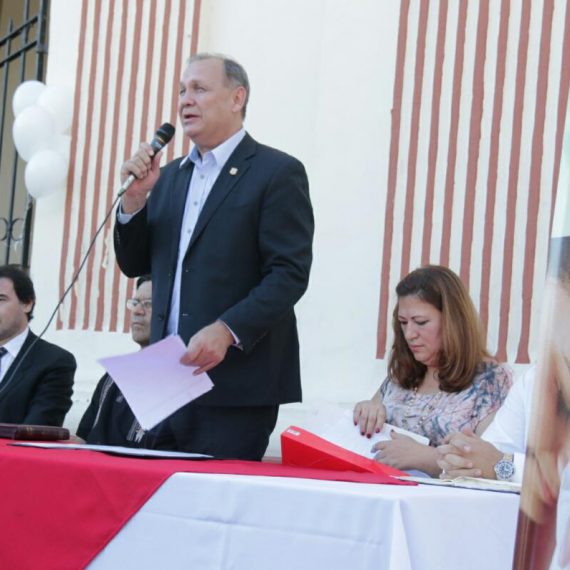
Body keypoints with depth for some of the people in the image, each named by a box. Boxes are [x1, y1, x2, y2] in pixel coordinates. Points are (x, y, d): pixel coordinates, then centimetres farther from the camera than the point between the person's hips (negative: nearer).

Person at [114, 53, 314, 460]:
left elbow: (291, 273, -12)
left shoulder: (278, 172, -4)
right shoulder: (170, 175, 17)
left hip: (237, 384, -6)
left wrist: (226, 331, -23)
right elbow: (135, 265, 16)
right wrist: (135, 198, 0)